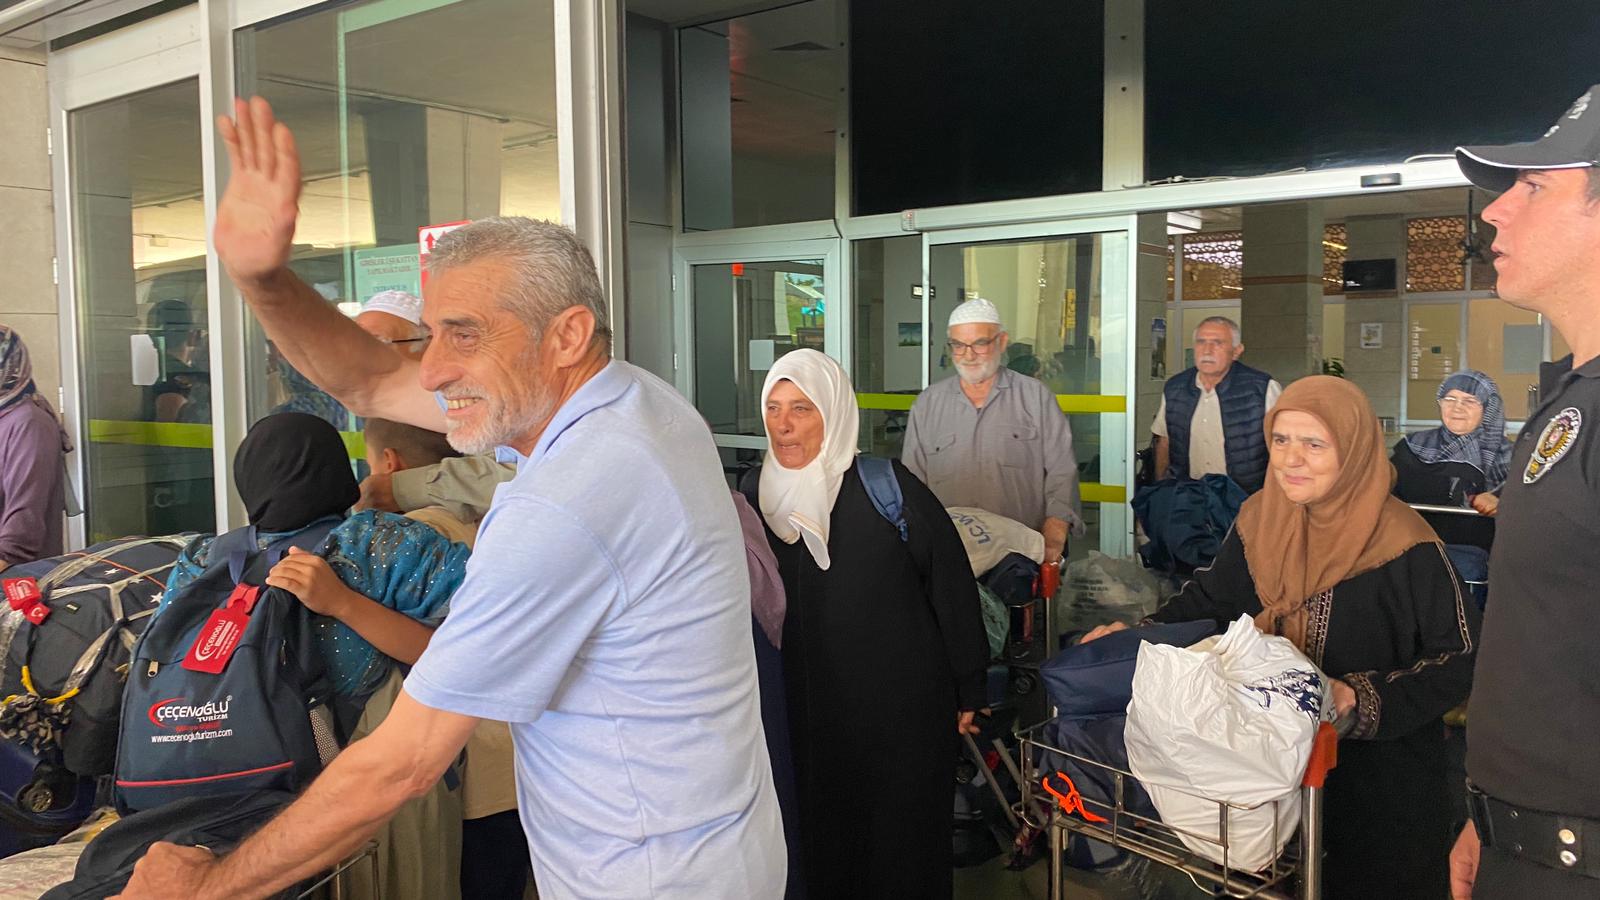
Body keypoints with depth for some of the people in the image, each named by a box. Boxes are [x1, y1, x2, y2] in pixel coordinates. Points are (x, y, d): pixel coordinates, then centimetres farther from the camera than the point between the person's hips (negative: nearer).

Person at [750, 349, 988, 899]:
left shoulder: (889, 491, -15)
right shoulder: (761, 496, -1)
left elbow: (953, 589, -10)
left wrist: (968, 694, -6)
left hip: (903, 714, -4)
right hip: (809, 715, 4)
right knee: (822, 849, 16)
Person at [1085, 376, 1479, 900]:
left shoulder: (1403, 545, -19)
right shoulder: (1260, 519, -2)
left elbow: (1458, 659, -17)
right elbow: (1210, 600, 11)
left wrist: (1361, 698, -27)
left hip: (1382, 772, -4)